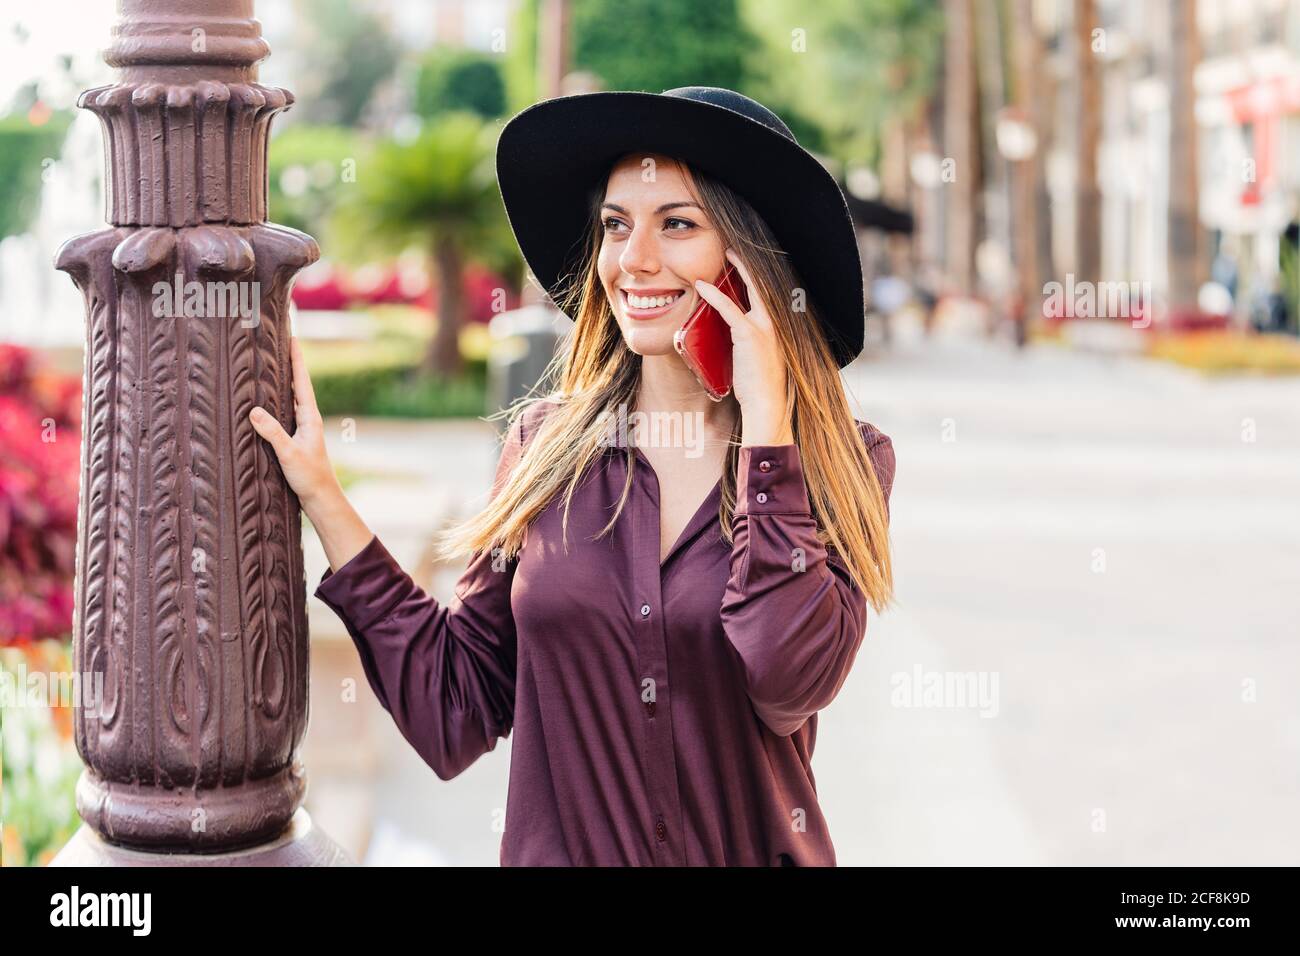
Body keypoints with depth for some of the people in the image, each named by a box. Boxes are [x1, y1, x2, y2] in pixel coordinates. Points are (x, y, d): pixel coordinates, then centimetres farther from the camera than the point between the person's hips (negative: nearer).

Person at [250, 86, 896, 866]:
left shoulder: (845, 463, -6)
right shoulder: (546, 445, -2)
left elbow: (790, 683, -22)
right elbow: (454, 716, -2)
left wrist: (763, 418, -17)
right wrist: (322, 497, -5)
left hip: (754, 847, -3)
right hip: (555, 847, 3)